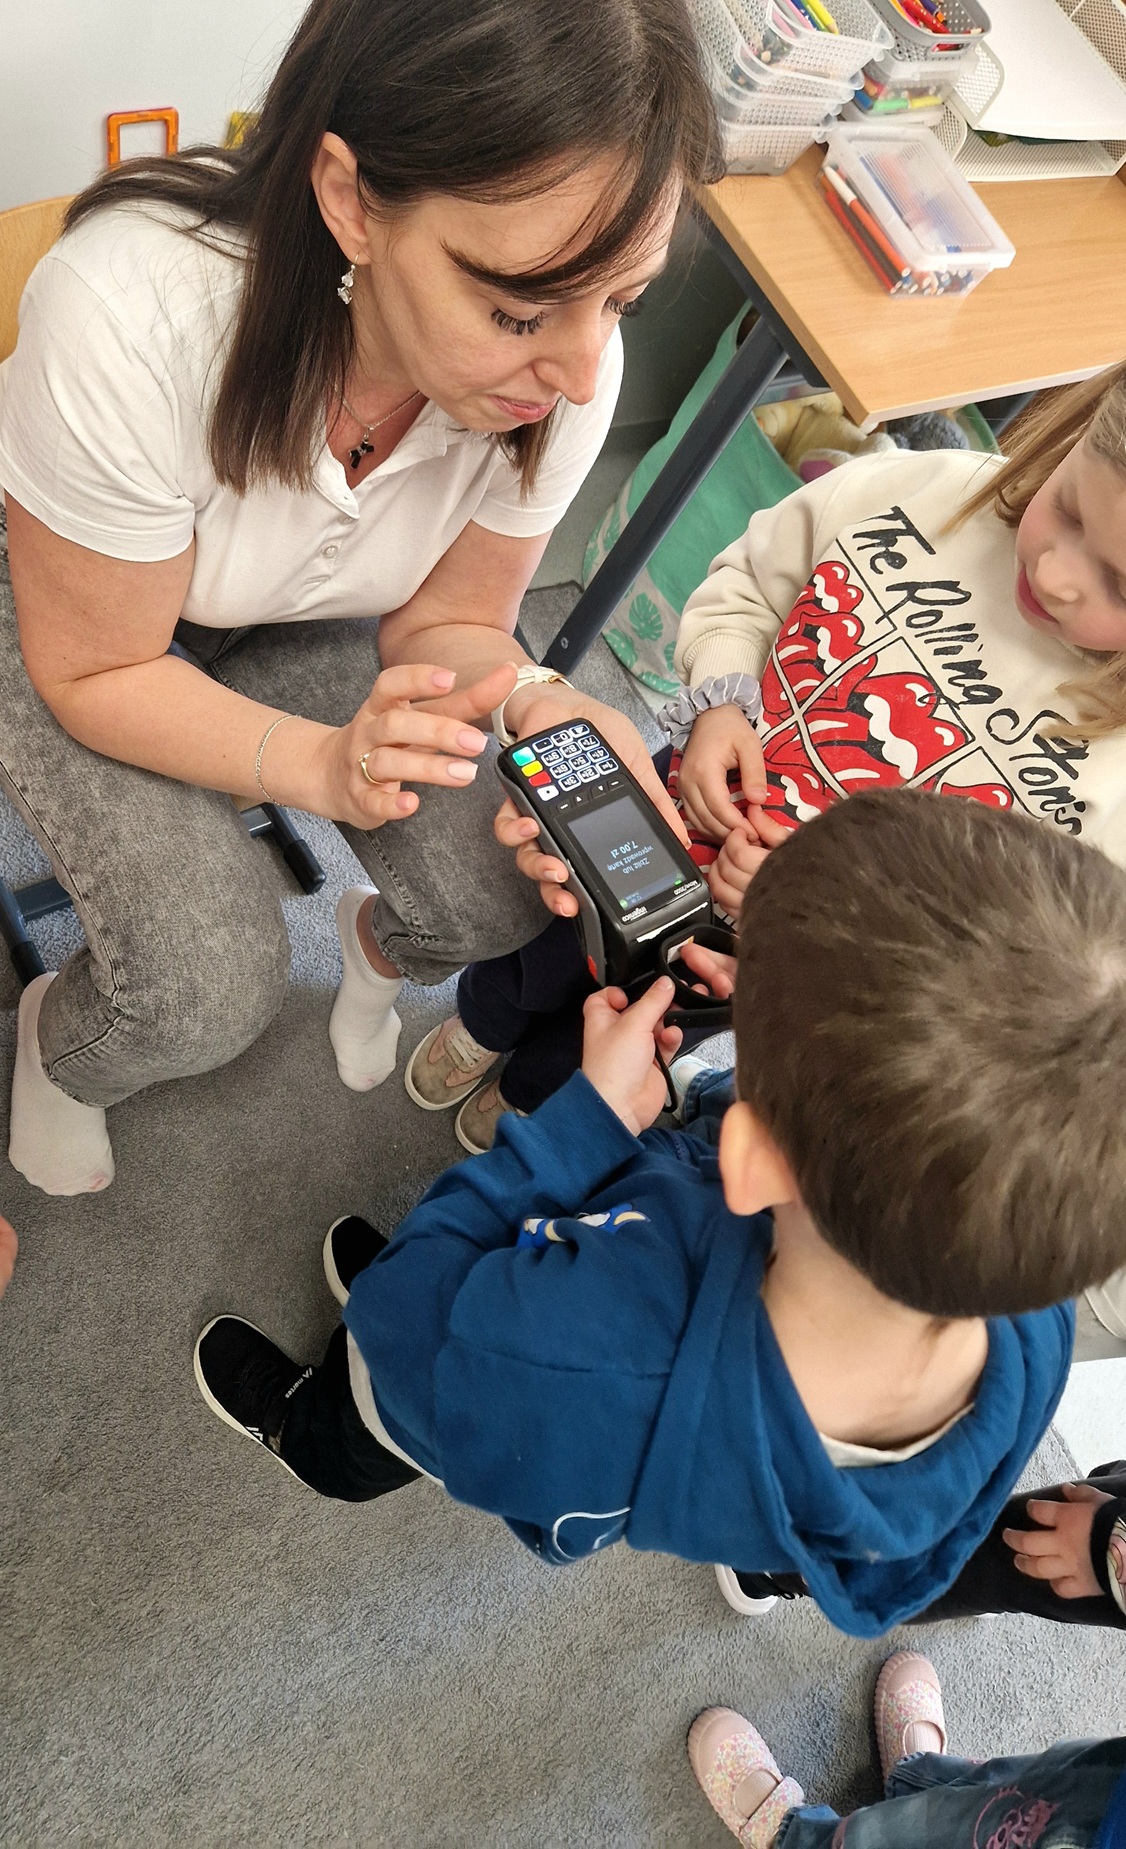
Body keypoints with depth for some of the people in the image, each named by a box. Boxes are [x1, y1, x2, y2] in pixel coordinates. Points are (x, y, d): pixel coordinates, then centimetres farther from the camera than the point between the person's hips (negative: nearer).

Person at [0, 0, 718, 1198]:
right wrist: (320, 762, -39)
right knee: (209, 993, -18)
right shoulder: (130, 318, -39)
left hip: (320, 617, 4)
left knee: (502, 896, -12)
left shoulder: (568, 366, -27)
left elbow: (444, 619, -11)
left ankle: (378, 942, 27)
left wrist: (534, 699, -32)